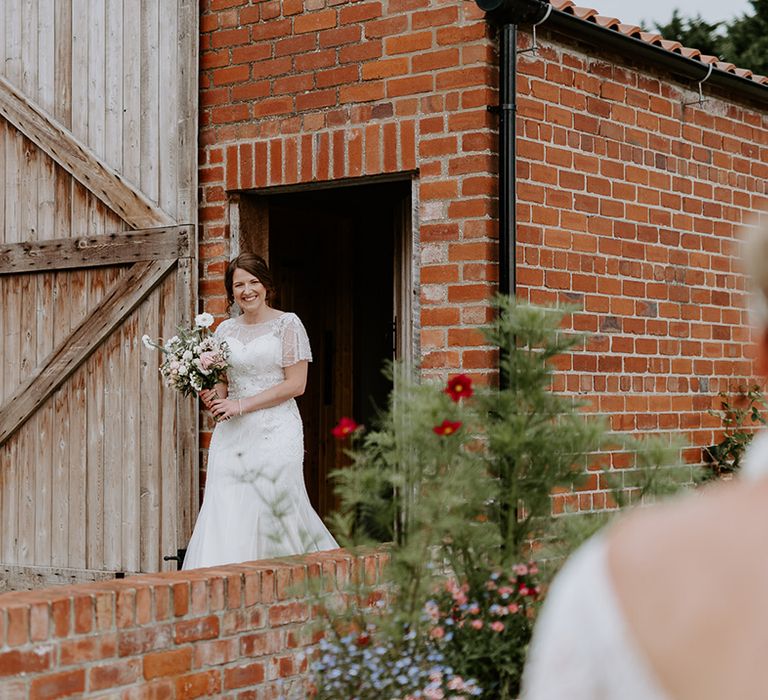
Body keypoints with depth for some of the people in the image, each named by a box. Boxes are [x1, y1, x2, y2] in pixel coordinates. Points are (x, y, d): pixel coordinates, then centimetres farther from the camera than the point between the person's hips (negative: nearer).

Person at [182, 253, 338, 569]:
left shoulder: (287, 324, -1)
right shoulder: (225, 330, 14)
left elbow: (296, 384, -7)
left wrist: (241, 405, -10)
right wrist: (214, 398, -2)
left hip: (274, 432, -4)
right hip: (231, 434, 5)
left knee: (273, 512, -7)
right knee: (225, 516, -4)